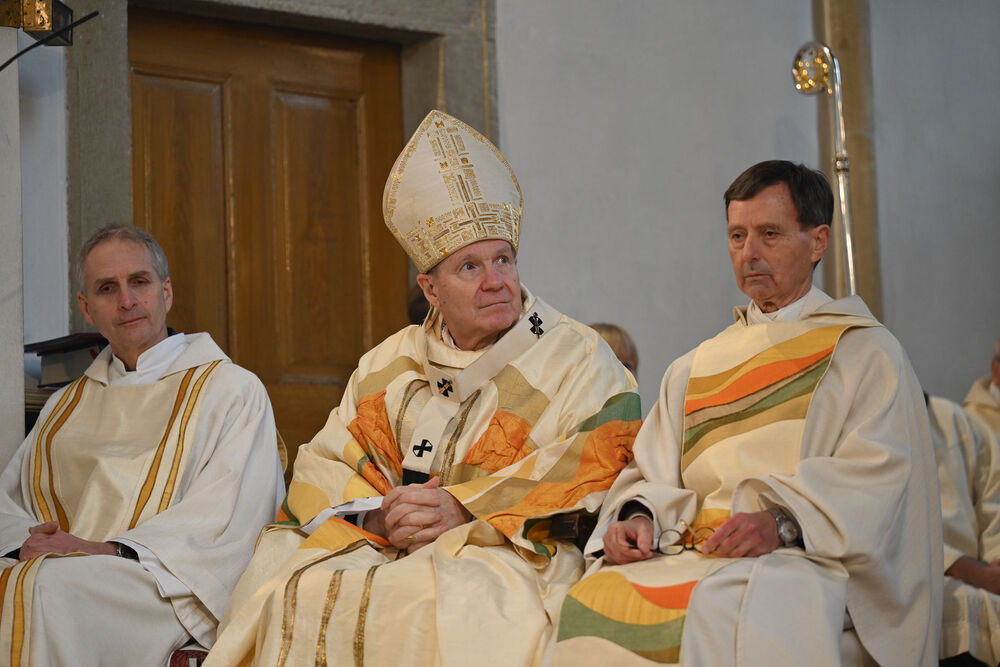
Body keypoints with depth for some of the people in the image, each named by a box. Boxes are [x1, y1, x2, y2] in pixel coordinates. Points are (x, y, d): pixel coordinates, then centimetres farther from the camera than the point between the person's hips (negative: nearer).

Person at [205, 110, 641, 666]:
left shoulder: (578, 357, 4)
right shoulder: (390, 365, 18)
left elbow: (596, 467, -9)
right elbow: (322, 468, 12)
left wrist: (466, 507, -16)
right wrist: (375, 516, -11)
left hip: (515, 557, -4)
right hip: (384, 551, 4)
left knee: (431, 601, -36)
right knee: (291, 592, -22)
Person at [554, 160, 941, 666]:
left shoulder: (867, 353, 10)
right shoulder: (694, 369, 25)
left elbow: (877, 476, -5)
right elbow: (653, 474, 16)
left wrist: (783, 521, -21)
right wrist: (639, 517, -8)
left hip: (806, 563, -4)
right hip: (693, 557, 4)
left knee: (722, 610, -38)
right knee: (594, 602, -27)